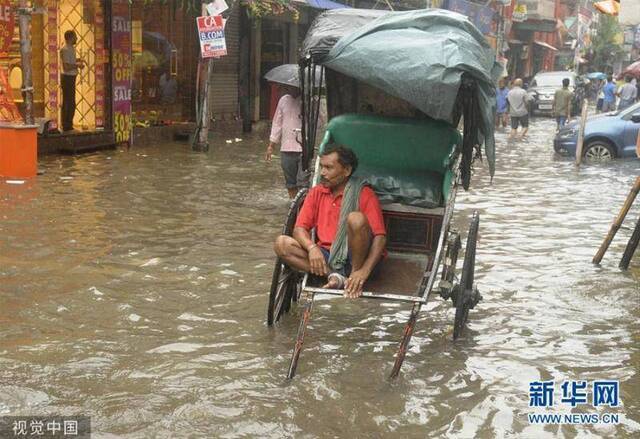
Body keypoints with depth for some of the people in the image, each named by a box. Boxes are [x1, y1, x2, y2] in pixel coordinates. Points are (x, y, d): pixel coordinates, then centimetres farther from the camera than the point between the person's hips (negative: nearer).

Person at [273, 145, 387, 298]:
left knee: (356, 218, -31)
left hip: (356, 257, -4)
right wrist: (312, 248, -20)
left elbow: (380, 237, -13)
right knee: (281, 243, -16)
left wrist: (365, 271, -28)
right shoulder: (317, 192, 8)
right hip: (327, 257, 4)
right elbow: (299, 229, 3)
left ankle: (354, 278, -16)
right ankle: (335, 276, -24)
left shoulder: (364, 194, -5)